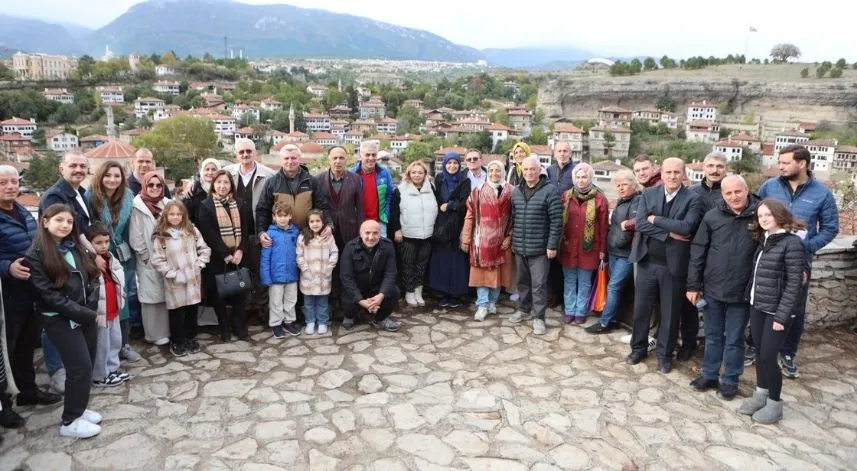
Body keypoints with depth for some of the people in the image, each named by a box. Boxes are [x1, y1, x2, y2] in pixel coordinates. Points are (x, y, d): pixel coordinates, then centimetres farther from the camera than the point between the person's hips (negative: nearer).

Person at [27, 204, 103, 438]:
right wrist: (80, 312, -17)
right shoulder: (36, 254, -9)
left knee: (86, 365, 10)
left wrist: (91, 307, -5)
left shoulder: (76, 247, 10)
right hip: (61, 320, -6)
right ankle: (70, 421, 9)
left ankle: (77, 408, 28)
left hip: (86, 315, 6)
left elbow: (93, 278, 10)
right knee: (81, 367, -6)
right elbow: (47, 293, -15)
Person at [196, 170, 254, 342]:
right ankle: (224, 327, 17)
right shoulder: (205, 206, -1)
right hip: (217, 257, -2)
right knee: (219, 292, 4)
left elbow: (246, 229, 3)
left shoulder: (241, 204, 8)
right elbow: (208, 234, -9)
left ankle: (239, 325, 16)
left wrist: (240, 251, -11)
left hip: (238, 255, 2)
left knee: (241, 290, 3)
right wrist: (225, 254, -15)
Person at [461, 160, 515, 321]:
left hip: (501, 240, 1)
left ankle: (492, 301, 25)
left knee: (498, 272, 10)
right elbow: (470, 217, -1)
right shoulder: (478, 192, -1)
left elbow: (514, 217, 2)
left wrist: (509, 237, -6)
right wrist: (466, 240, -3)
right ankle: (482, 305, 6)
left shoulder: (511, 192, 1)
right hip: (482, 239, -1)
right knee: (482, 272, 1)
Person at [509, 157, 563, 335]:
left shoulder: (550, 191, -11)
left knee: (539, 284, 0)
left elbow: (556, 221, -12)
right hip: (519, 247, 6)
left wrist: (552, 245, -14)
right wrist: (513, 240, 13)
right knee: (522, 281, 18)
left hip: (540, 248, -5)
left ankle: (539, 317, 11)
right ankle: (523, 309, 34)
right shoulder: (516, 192, 8)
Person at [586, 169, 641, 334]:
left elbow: (637, 223, -27)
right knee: (615, 287, 13)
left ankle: (604, 323, 3)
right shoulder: (621, 202, 14)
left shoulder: (637, 201, -13)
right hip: (614, 251, 8)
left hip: (626, 254, -8)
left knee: (613, 287, -4)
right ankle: (609, 319, 20)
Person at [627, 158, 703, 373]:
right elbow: (640, 224, -10)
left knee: (670, 313, 10)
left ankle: (664, 354, 26)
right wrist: (669, 233, -17)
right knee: (641, 308, 12)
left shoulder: (692, 199, -5)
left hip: (673, 264, -2)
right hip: (647, 261, 2)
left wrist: (655, 219, -14)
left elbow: (687, 227, -20)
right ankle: (638, 347, 30)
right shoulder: (648, 194, 2)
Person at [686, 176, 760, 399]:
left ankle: (730, 380, 26)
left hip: (742, 291, -2)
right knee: (713, 336, 16)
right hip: (713, 288, 2)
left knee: (734, 339, 12)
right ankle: (709, 374, 30)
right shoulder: (712, 216, -4)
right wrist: (693, 285, -1)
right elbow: (697, 251, 0)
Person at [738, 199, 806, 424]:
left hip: (777, 311, -7)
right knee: (759, 353, 14)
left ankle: (774, 404, 16)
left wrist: (781, 316, -18)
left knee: (768, 356, -1)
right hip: (758, 307, 7)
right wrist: (753, 302, 7)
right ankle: (760, 394, 30)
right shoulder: (764, 240, 8)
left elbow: (794, 284, -17)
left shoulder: (792, 243, -15)